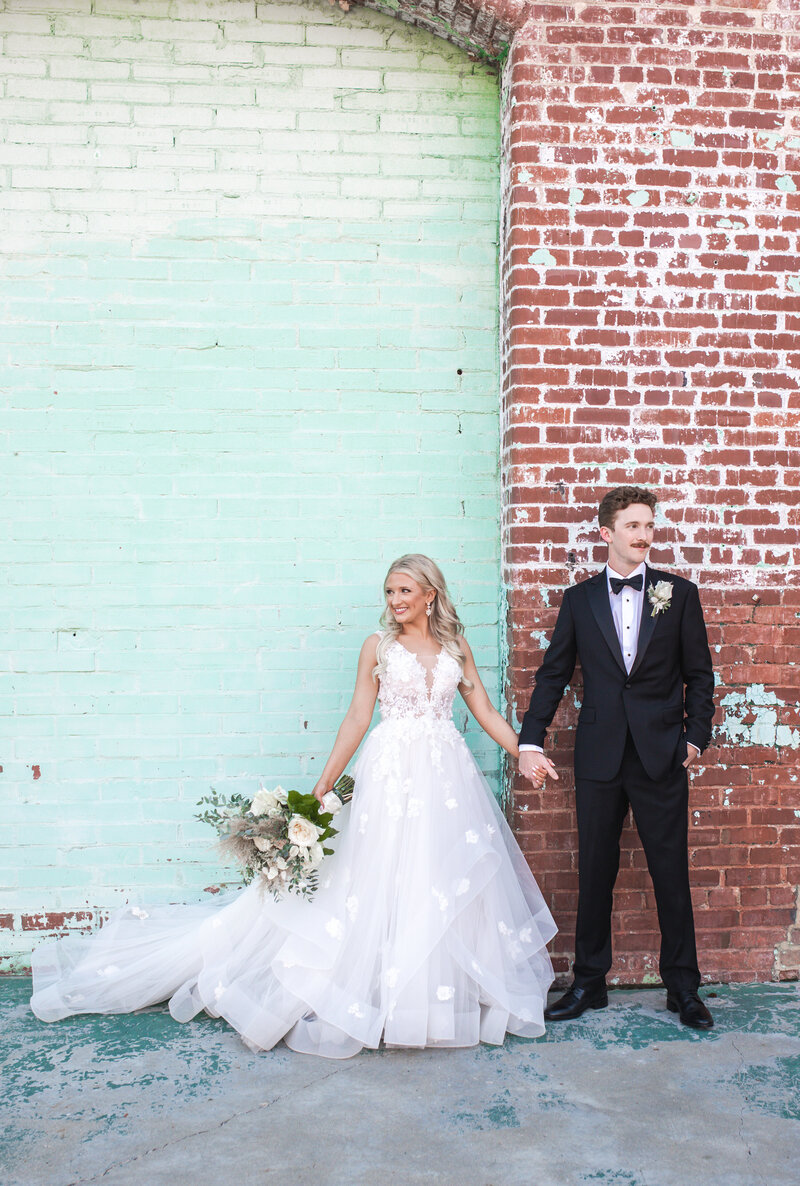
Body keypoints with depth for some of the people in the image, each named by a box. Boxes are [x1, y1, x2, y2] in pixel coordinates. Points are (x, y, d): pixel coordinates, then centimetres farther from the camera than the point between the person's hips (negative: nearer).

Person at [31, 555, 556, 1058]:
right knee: (383, 880, 0)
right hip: (392, 774, -2)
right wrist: (324, 784, -2)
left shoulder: (456, 645, 8)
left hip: (449, 775, 3)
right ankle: (376, 994, 13)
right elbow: (357, 719, 2)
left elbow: (486, 711, 11)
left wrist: (527, 753, 2)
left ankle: (446, 997, 20)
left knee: (450, 885, 6)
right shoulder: (378, 646, 3)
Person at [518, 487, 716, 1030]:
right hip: (599, 756, 1)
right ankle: (589, 982, 23)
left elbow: (699, 675, 7)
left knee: (671, 872, 6)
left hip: (662, 756, -1)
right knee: (595, 872, 9)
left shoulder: (679, 594, 4)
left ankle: (683, 986, 22)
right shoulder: (579, 599, 6)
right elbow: (553, 674, 7)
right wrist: (531, 741, -1)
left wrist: (695, 735, -1)